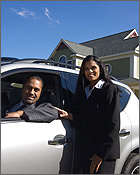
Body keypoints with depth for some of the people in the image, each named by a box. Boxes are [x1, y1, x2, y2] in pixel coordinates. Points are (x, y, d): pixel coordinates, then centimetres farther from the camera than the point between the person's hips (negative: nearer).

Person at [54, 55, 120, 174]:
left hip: (105, 152, -6)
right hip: (87, 150, 6)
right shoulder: (84, 91, 16)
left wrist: (100, 153, -14)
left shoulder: (110, 89, -5)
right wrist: (69, 115, 0)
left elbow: (113, 125, -12)